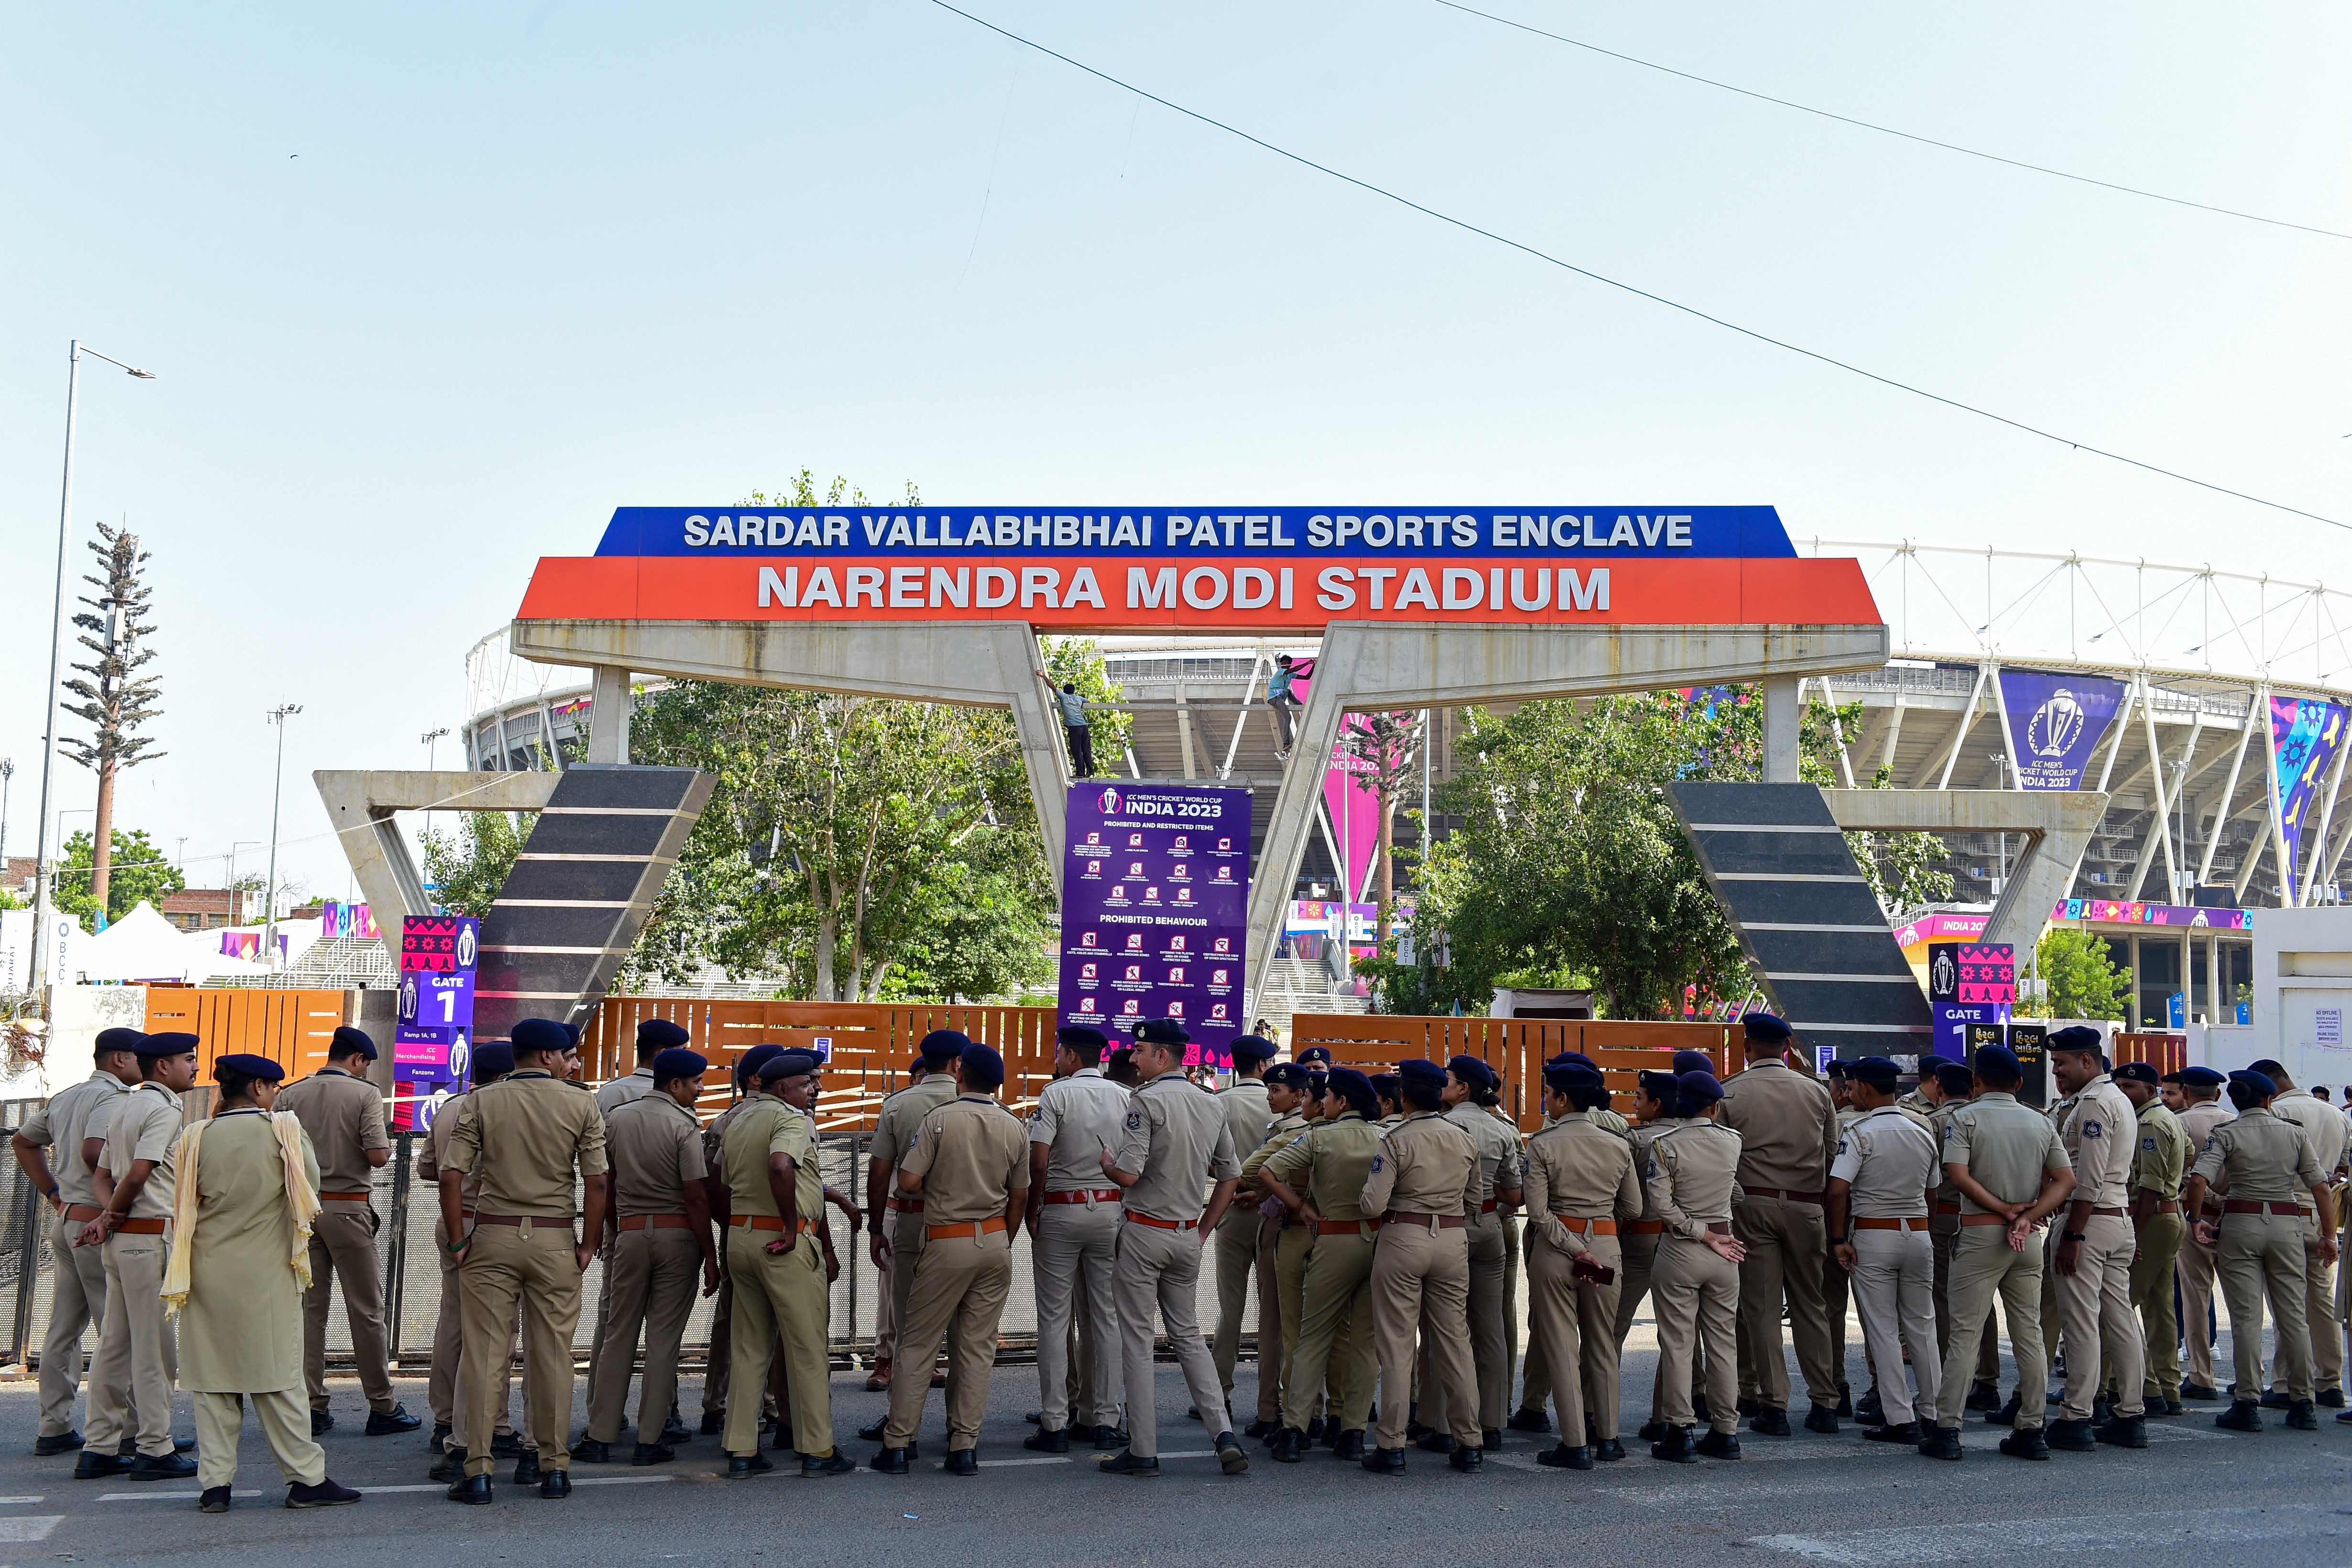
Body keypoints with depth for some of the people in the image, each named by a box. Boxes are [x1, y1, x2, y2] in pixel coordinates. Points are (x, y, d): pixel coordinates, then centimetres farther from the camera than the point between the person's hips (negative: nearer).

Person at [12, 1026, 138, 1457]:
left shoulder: (64, 1098, 16)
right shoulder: (113, 1097, -13)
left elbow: (23, 1142, 27)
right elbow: (93, 1150, -28)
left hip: (65, 1218, 9)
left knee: (64, 1329, 12)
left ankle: (54, 1428, 17)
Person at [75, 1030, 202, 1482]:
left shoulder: (123, 1107, 18)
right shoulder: (164, 1110, -12)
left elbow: (102, 1176, 16)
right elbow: (138, 1175, -20)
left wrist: (108, 1214, -1)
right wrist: (113, 1217, -5)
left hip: (122, 1238, 9)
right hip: (151, 1237, -9)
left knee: (115, 1344, 11)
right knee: (155, 1347, -3)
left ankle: (98, 1449, 15)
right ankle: (155, 1450, 0)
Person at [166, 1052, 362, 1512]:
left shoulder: (197, 1137, 0)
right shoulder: (284, 1130, -5)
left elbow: (184, 1206, 6)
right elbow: (311, 1185, 3)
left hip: (207, 1270, 2)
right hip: (266, 1273, -2)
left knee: (212, 1377, 8)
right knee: (278, 1375, 3)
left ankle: (214, 1483, 7)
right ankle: (306, 1478, 5)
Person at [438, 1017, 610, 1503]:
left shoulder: (481, 1102, 1)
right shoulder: (581, 1104, 0)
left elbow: (451, 1176, -6)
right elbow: (597, 1182, -5)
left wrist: (457, 1243, 1)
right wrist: (588, 1245, 3)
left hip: (492, 1235, 0)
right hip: (555, 1240, 0)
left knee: (483, 1353, 4)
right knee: (553, 1354, 7)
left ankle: (478, 1472, 4)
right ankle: (554, 1467, 13)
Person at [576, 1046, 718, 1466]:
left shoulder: (617, 1118, 7)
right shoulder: (683, 1125, -9)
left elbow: (603, 1183, 13)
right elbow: (696, 1196, -12)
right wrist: (710, 1256, -7)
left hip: (630, 1231, 4)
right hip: (678, 1234, -4)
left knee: (618, 1335, 9)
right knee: (664, 1338, 1)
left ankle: (600, 1437, 10)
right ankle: (649, 1441, 4)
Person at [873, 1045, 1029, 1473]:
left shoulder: (940, 1119, -10)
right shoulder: (1014, 1129, 3)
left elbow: (908, 1182, -14)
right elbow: (1019, 1197, 9)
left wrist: (938, 1183, 8)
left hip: (948, 1243, -4)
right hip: (995, 1241, 4)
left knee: (918, 1343, 5)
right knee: (978, 1346, 8)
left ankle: (897, 1445, 6)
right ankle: (965, 1447, 8)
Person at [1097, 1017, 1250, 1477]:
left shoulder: (1146, 1102, -15)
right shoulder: (1211, 1106, 7)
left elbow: (1128, 1175, -23)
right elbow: (1230, 1177, 13)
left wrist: (1105, 1161, -1)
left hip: (1144, 1232, -6)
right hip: (1188, 1235, 6)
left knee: (1137, 1339, 3)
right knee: (1188, 1334, 16)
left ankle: (1143, 1451, 5)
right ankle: (1223, 1433, 3)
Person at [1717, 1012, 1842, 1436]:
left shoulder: (1730, 1093, -4)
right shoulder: (1817, 1092, 5)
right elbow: (1833, 1152, 9)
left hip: (1753, 1204, -3)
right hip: (1805, 1206, 3)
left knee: (1761, 1307, 2)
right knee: (1810, 1305, 12)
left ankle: (1773, 1405, 2)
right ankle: (1824, 1404, 14)